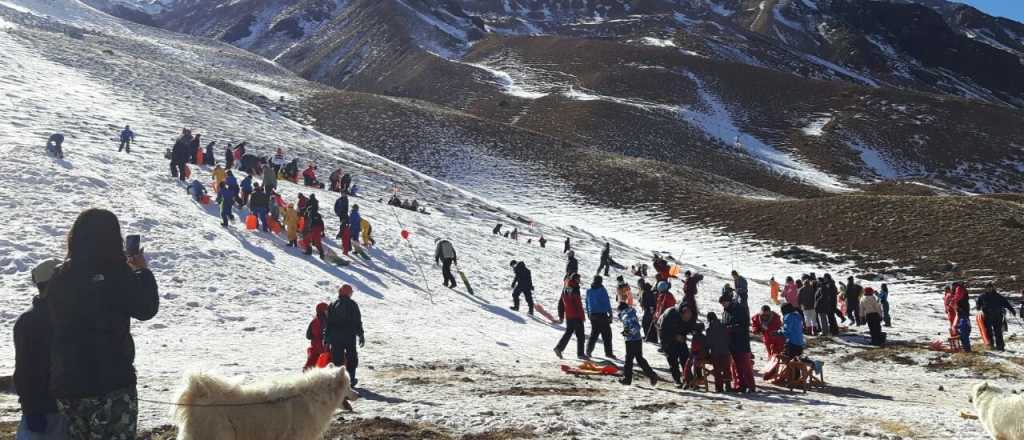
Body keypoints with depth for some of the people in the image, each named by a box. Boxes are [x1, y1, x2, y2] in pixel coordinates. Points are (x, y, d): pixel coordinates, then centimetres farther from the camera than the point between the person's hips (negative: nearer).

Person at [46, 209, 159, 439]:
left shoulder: (59, 279, 1)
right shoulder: (117, 276, -14)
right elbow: (147, 309, -3)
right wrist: (142, 271, 12)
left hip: (65, 384, 6)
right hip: (112, 384, -5)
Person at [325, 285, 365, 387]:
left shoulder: (333, 305, 5)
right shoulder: (352, 304, -3)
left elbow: (328, 322, 5)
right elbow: (358, 322, -4)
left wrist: (326, 338, 10)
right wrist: (361, 336, 2)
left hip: (335, 336, 2)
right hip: (349, 336, -2)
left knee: (337, 357, 5)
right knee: (351, 357, 11)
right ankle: (351, 379, 11)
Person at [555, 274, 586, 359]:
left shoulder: (565, 289, 9)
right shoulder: (574, 289, -15)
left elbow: (560, 303, 14)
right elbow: (578, 304, -19)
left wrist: (561, 316, 20)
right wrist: (581, 316, -15)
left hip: (568, 316, 7)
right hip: (576, 316, -7)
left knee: (568, 332, 17)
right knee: (580, 334, 3)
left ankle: (559, 347, 3)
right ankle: (580, 353, 6)